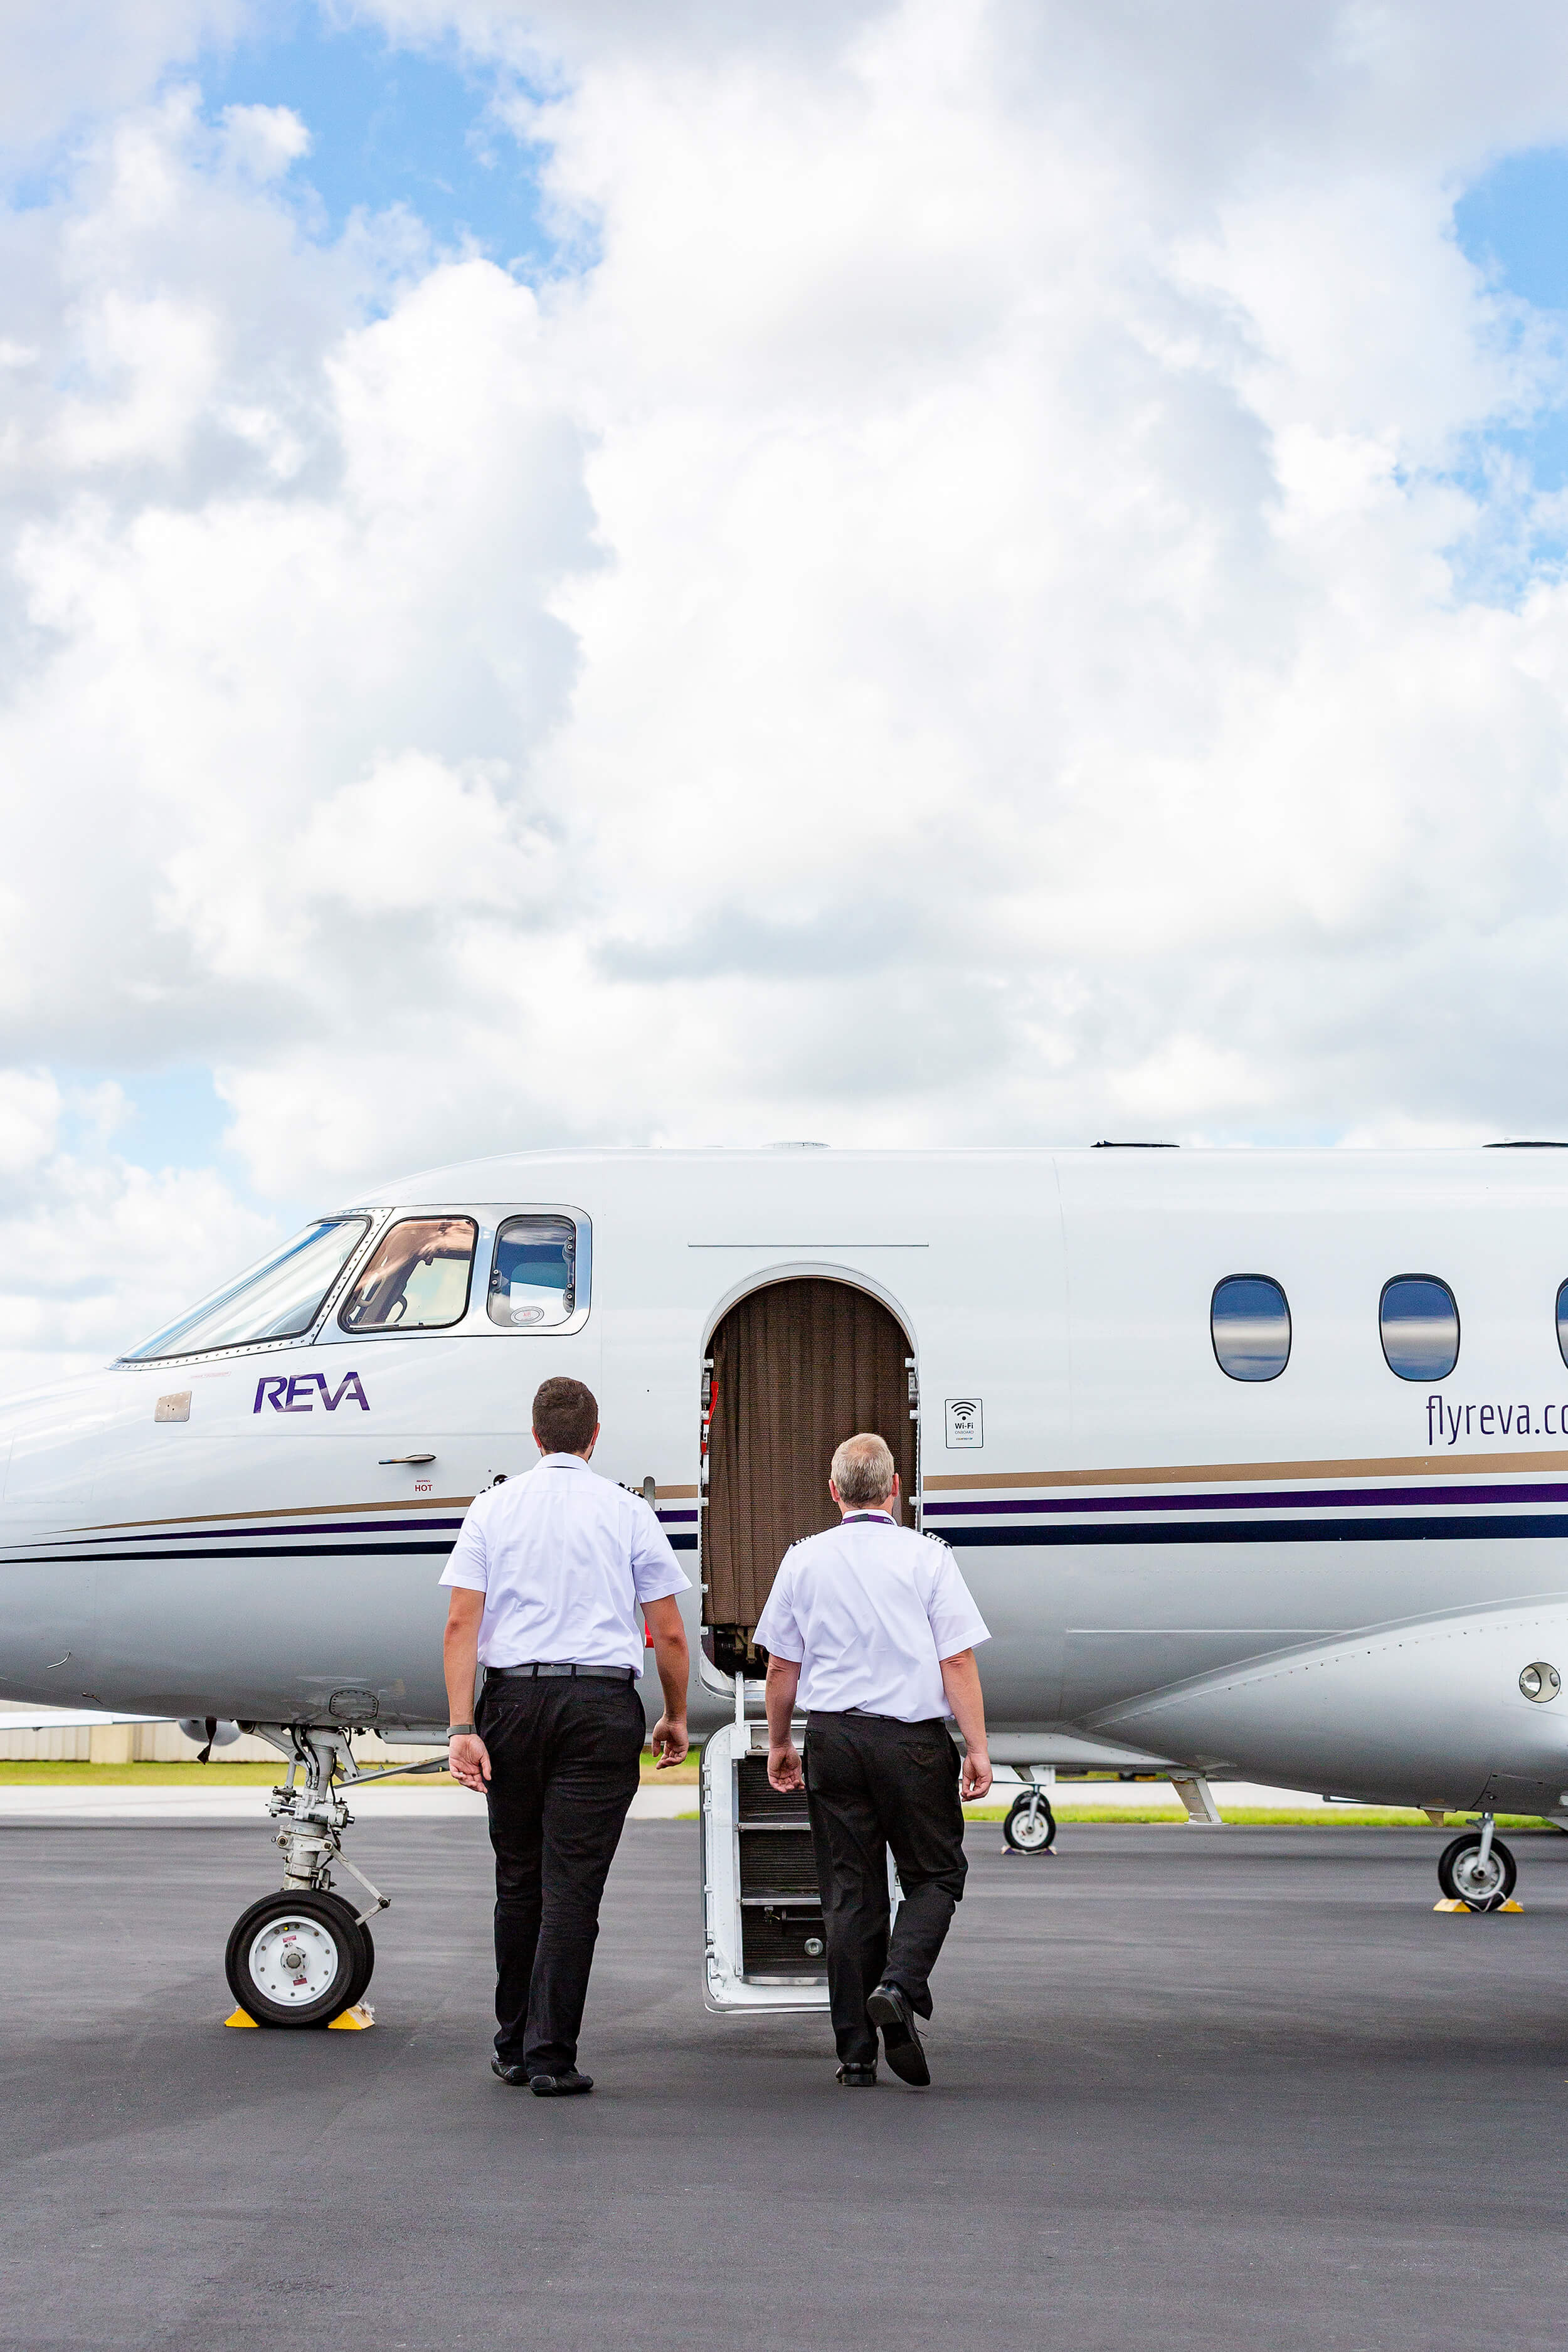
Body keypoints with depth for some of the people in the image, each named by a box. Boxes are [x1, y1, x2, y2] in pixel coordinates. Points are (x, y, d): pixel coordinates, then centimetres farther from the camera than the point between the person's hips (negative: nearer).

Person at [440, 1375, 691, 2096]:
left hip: (514, 1698, 2)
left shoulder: (493, 1507, 5)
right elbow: (669, 1634, 3)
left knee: (518, 1880, 14)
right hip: (602, 1703, -2)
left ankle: (513, 2048, 22)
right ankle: (551, 2056, -2)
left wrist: (463, 1726, -5)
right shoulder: (628, 1513, 2)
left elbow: (461, 1623, -3)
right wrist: (676, 1717, 16)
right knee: (572, 1885, -1)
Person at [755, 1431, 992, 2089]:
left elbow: (782, 1666, 9)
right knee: (935, 1875, 11)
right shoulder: (927, 1557, -4)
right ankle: (899, 1986, -14)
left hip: (833, 1738, 3)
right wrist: (977, 1749, -4)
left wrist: (778, 1743, 21)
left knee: (849, 1893, 7)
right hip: (915, 1739, -3)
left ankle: (857, 2053, 8)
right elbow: (958, 1661, -8)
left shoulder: (804, 1560, 4)